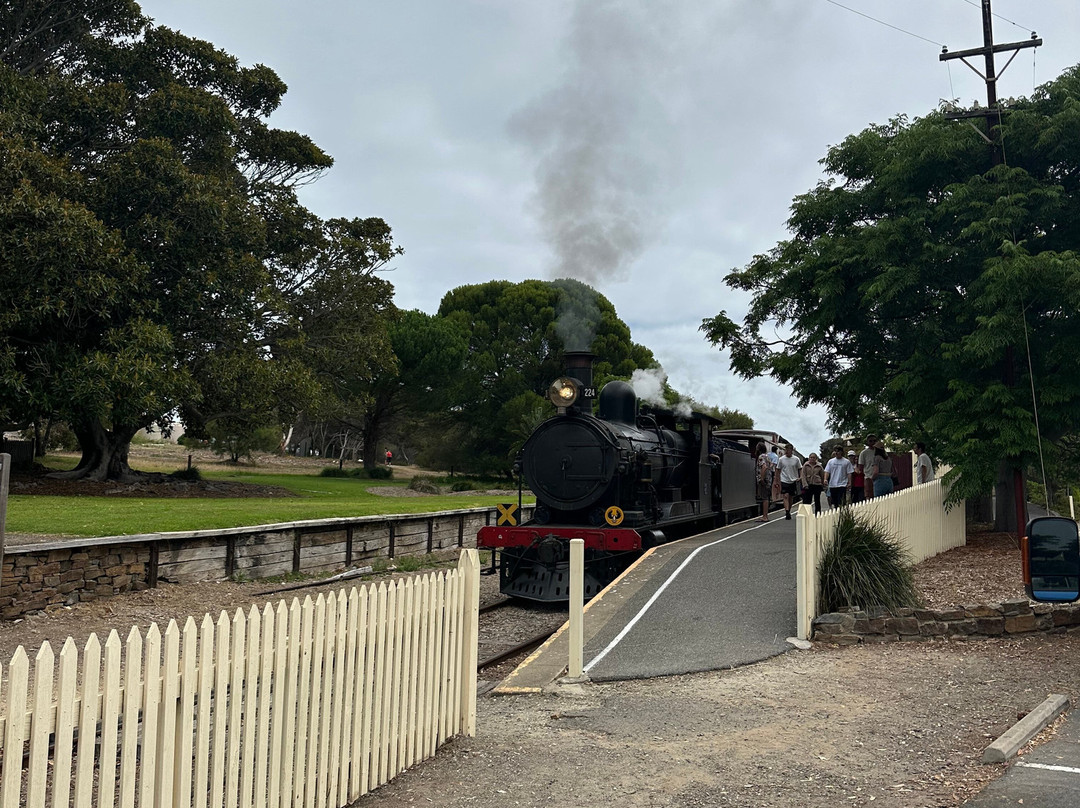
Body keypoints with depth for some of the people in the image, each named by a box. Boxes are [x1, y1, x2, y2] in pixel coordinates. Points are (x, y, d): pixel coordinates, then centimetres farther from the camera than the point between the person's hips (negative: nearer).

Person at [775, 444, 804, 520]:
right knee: (786, 496, -14)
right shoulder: (781, 459, 0)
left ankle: (788, 512, 24)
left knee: (791, 497, 10)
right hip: (784, 481, -2)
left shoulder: (796, 459, 1)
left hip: (793, 481, 2)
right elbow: (778, 470, 8)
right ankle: (787, 512, -22)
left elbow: (800, 469, 8)